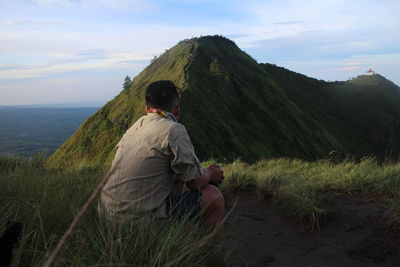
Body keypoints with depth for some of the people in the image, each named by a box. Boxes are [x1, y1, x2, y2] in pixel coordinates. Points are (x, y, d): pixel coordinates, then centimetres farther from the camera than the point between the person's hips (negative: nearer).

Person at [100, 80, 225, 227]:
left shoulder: (134, 126, 13)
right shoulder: (174, 130, -12)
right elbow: (195, 182, -8)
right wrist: (210, 174, 16)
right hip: (143, 216, -8)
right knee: (214, 196, 3)